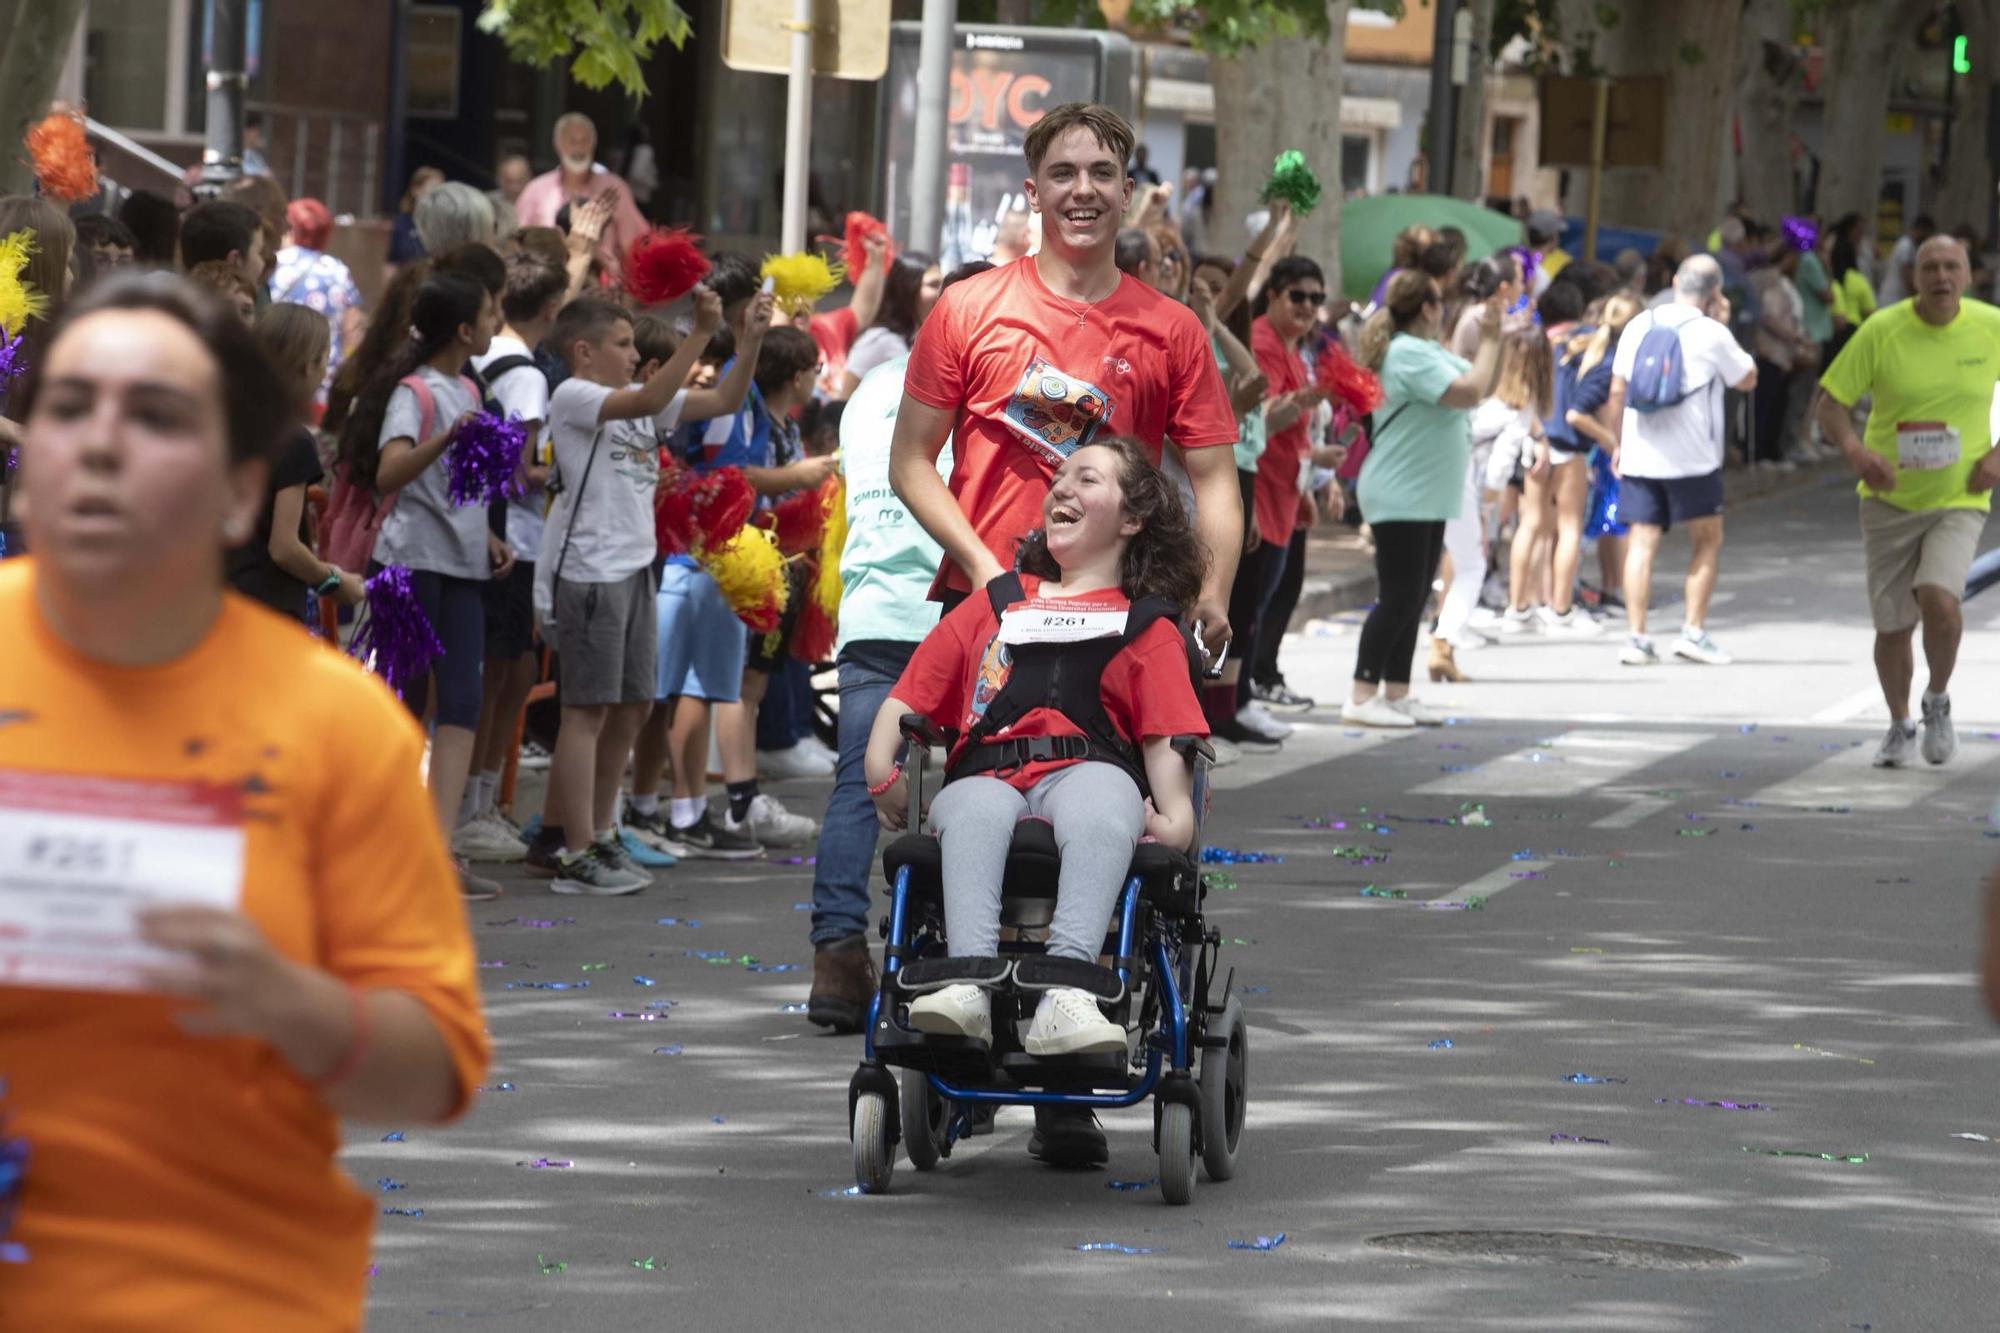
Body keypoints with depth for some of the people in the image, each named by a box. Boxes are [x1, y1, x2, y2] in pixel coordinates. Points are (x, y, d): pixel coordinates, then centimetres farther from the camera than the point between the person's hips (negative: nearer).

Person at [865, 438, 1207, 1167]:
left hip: (1088, 771, -2)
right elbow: (907, 701, 26)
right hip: (987, 773, 2)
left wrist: (1174, 814, -9)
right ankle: (970, 984, -58)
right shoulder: (993, 605, 33)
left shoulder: (1146, 624, 25)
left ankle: (1066, 993, -59)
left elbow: (1165, 738, 11)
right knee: (976, 810, -38)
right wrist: (883, 771, 6)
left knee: (1101, 804, -40)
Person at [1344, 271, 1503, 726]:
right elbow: (1468, 393, -24)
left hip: (1425, 498, 11)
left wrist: (1492, 337, 7)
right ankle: (1361, 697, -10)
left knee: (1413, 600, 12)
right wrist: (1490, 340, -13)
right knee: (1399, 599, -11)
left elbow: (1482, 384, 19)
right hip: (1400, 497, -11)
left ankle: (1396, 693, 16)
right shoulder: (1410, 355, -17)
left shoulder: (1428, 352, 15)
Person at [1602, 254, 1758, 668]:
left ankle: (1637, 636, -3)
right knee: (1707, 541, 9)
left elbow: (1617, 391, 8)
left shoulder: (1639, 326, 5)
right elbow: (1746, 380, 8)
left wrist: (1619, 442, 19)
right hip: (1691, 458, -3)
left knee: (1642, 543, 3)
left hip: (1638, 457, 3)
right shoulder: (1712, 335, -6)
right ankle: (1694, 631, 2)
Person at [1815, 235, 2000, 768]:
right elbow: (1831, 402, -5)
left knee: (1938, 599, -24)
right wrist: (1856, 451, -25)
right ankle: (1900, 726, 32)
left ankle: (1938, 702, 4)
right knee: (1892, 626, 5)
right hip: (1890, 500, 1)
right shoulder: (1881, 331, -9)